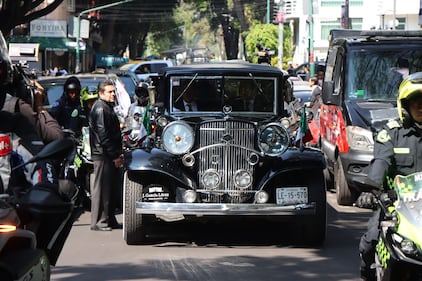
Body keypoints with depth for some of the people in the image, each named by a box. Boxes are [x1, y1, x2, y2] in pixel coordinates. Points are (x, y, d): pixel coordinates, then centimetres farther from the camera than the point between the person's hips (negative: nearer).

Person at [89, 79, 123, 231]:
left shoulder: (108, 107, 20)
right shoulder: (100, 109, -13)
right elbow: (102, 134, -19)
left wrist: (119, 153, 14)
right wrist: (115, 156, -17)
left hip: (111, 155, 10)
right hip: (103, 155, -10)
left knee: (112, 187, 13)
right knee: (102, 188, -7)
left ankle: (110, 220, 20)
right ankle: (98, 222, -4)